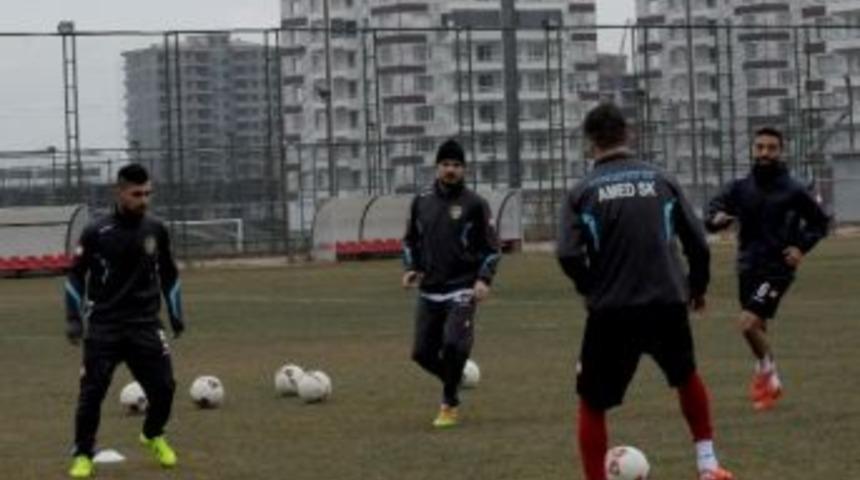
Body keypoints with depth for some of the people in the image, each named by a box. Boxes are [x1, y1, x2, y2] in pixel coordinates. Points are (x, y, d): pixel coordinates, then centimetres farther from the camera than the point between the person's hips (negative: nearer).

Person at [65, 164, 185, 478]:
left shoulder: (156, 231, 3)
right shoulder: (97, 233, -7)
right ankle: (83, 455, 8)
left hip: (146, 325, 3)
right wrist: (74, 318, -2)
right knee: (92, 391, -5)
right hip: (103, 327, -3)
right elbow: (76, 276, 2)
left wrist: (176, 314, 16)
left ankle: (153, 436, 28)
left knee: (163, 386, -1)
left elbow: (169, 275, 16)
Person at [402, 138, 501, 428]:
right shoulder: (421, 202, 8)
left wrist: (484, 279, -13)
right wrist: (411, 268, 4)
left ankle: (449, 404, -5)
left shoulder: (474, 204, -2)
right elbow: (410, 240, 20)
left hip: (462, 291, -4)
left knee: (453, 344, -22)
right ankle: (453, 380, 33)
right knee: (422, 352, 3)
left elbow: (491, 247, 0)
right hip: (429, 291, 4)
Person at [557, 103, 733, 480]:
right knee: (687, 377, 29)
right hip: (667, 304, 3)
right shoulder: (660, 181, 4)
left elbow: (568, 255, -12)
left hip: (611, 311, -2)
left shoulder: (582, 192, -2)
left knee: (592, 404, 10)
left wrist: (591, 288, 7)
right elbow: (698, 243, 5)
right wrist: (698, 287, 22)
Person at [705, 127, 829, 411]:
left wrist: (802, 246, -9)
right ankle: (769, 383, 36)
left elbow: (820, 222, 6)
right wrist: (716, 219, -26)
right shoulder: (740, 188, 1)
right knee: (758, 329, 14)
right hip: (748, 268, 4)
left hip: (776, 269, -4)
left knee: (748, 323, -20)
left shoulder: (793, 191, -7)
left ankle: (766, 369, 6)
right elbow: (711, 219, -3)